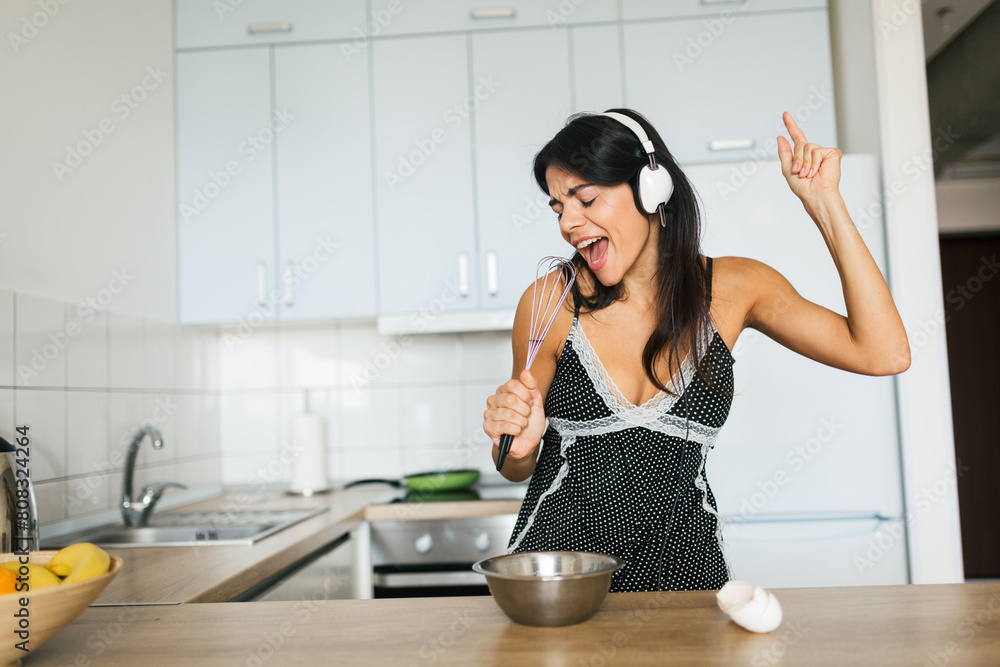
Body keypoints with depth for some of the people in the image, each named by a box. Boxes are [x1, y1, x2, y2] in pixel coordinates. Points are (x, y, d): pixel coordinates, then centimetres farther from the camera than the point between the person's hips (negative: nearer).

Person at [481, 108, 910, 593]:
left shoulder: (732, 287, 0)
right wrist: (517, 444, -18)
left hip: (682, 567, 1)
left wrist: (824, 204, -9)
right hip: (558, 552, -1)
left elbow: (884, 354, -8)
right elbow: (516, 469, 6)